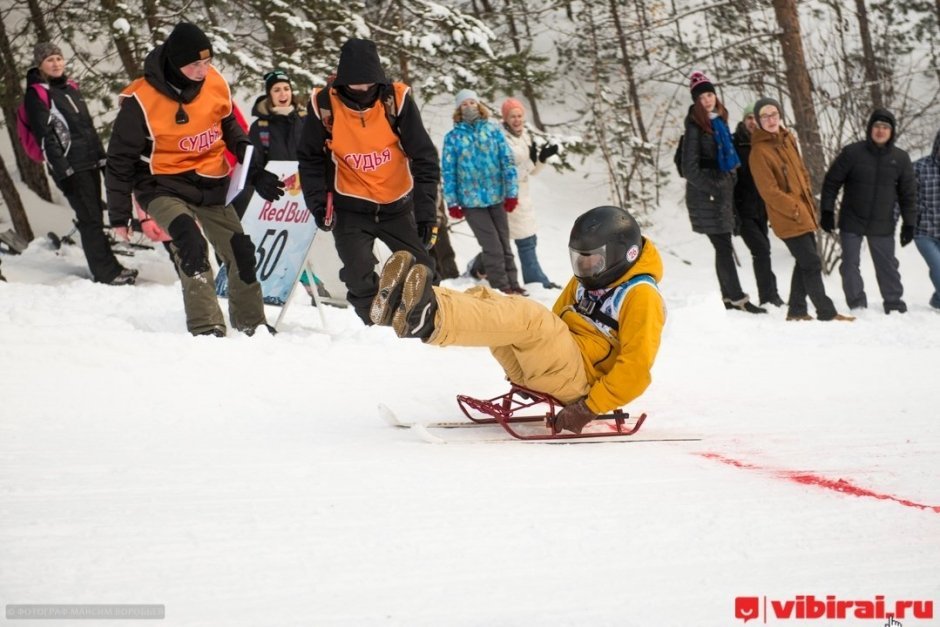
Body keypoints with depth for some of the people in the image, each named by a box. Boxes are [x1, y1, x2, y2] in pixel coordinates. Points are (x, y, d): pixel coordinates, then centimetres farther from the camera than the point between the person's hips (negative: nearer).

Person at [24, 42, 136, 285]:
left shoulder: (70, 87, 16)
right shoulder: (36, 94, -7)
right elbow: (45, 136, -14)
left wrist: (101, 157, 18)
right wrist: (62, 170, -19)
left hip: (90, 162, 7)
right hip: (70, 167, -7)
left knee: (95, 217, 12)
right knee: (90, 218, -7)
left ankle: (109, 268, 18)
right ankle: (106, 272, -4)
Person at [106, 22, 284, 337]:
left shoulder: (215, 84, -5)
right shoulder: (141, 100, -19)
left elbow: (230, 128, 14)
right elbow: (121, 158, -10)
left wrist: (255, 171, 7)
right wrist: (120, 215, -6)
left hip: (211, 186, 6)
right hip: (164, 187, -6)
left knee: (242, 252, 8)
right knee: (191, 243, -30)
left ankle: (251, 324, 27)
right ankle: (206, 327, -30)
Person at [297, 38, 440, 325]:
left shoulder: (397, 99, -15)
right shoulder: (324, 104, -14)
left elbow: (424, 158, -10)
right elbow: (310, 159, 1)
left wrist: (426, 212, -13)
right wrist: (318, 203, -8)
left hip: (397, 205, 1)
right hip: (351, 208, -1)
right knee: (360, 280, -11)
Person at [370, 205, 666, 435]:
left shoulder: (641, 296, -6)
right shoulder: (587, 281, 23)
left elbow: (636, 369, -16)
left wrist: (588, 409, -21)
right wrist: (519, 369, 20)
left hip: (579, 382, -9)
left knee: (526, 316, -34)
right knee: (483, 297, -7)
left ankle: (432, 320, -58)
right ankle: (407, 307, -36)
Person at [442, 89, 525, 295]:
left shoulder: (493, 130, 2)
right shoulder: (453, 137, -2)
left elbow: (507, 161, 1)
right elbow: (448, 171, -1)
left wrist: (512, 193, -3)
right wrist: (452, 203, -3)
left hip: (496, 197, 2)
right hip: (471, 201, -2)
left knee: (504, 244, 10)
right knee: (493, 247, -5)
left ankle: (512, 284, 19)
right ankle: (501, 288, 5)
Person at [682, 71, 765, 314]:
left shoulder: (719, 121, 12)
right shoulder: (695, 127, -11)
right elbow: (689, 168, -13)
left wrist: (729, 184, 15)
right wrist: (711, 188, -13)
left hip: (723, 192, 8)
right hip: (706, 196, -8)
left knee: (723, 246, 10)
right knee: (724, 246, -9)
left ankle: (728, 298, 16)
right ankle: (737, 298, -10)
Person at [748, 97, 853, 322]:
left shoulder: (787, 139, 10)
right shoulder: (759, 152, -15)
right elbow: (769, 191, -17)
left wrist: (809, 202, 11)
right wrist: (796, 210, -17)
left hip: (804, 214, 8)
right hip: (787, 218, -8)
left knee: (804, 263, 15)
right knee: (812, 263, -6)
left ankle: (796, 311, 25)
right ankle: (826, 312, 1)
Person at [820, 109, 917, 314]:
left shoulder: (900, 158, 0)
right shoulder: (852, 152, -7)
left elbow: (908, 194, 6)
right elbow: (831, 182, -1)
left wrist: (909, 224, 4)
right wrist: (827, 211, -4)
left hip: (883, 226, 1)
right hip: (851, 222, -1)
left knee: (887, 265, 8)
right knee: (850, 264, 1)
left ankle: (894, 303, 19)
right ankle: (857, 304, 10)